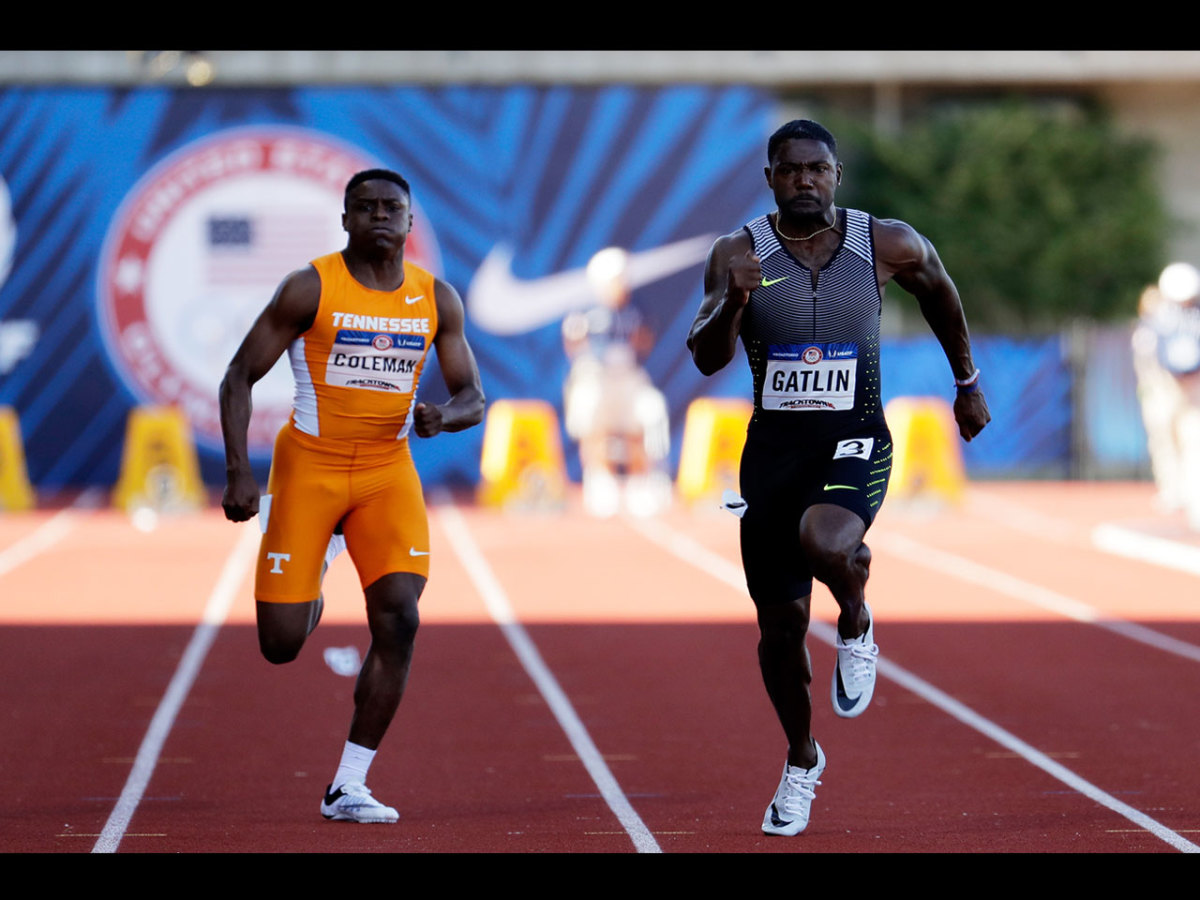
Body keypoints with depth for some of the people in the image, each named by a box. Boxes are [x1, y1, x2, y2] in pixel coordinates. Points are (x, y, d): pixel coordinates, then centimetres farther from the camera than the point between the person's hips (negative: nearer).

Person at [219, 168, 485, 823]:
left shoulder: (437, 299, 1)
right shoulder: (309, 289, -10)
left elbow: (473, 397, 5)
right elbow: (239, 377, -6)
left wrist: (443, 415, -19)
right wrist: (238, 472, -16)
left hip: (388, 470, 2)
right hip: (309, 465, -2)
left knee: (398, 620, -15)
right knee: (282, 643, -3)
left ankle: (347, 787, -4)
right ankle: (318, 564, 37)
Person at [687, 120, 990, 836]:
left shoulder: (889, 246, -4)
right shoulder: (739, 254, -5)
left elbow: (940, 291, 17)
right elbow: (707, 358, -14)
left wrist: (968, 384, 25)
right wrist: (733, 304, -33)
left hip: (856, 441, -2)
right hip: (773, 447, 2)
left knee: (822, 541, -35)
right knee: (780, 624, 6)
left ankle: (857, 626, 0)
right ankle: (802, 761, 31)